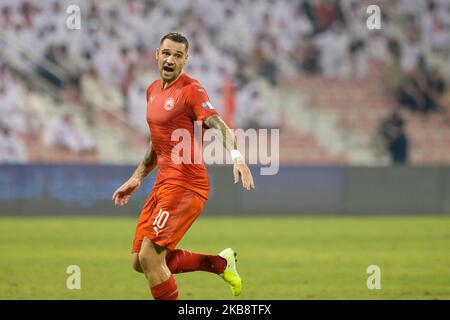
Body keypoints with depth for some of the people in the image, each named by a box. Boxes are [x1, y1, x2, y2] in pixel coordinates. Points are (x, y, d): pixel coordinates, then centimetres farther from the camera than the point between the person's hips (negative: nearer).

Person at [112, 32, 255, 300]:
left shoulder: (191, 90, -12)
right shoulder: (153, 90, 14)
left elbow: (219, 125, -27)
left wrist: (236, 155, -45)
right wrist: (137, 178, 26)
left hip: (186, 185, -9)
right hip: (164, 184, 9)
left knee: (149, 258, -15)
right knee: (140, 262, 10)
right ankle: (220, 262, 21)